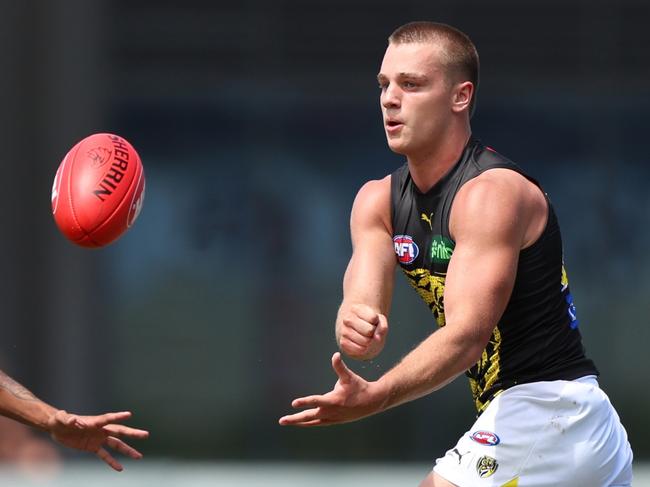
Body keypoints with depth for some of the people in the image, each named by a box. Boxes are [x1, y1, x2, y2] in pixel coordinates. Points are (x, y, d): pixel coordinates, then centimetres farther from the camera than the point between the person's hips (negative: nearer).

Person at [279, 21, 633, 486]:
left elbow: (467, 335, -27)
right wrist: (356, 329, -29)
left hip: (542, 409, -9)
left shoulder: (493, 193, -17)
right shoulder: (377, 201, 7)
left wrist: (375, 396, -40)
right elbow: (362, 306, -4)